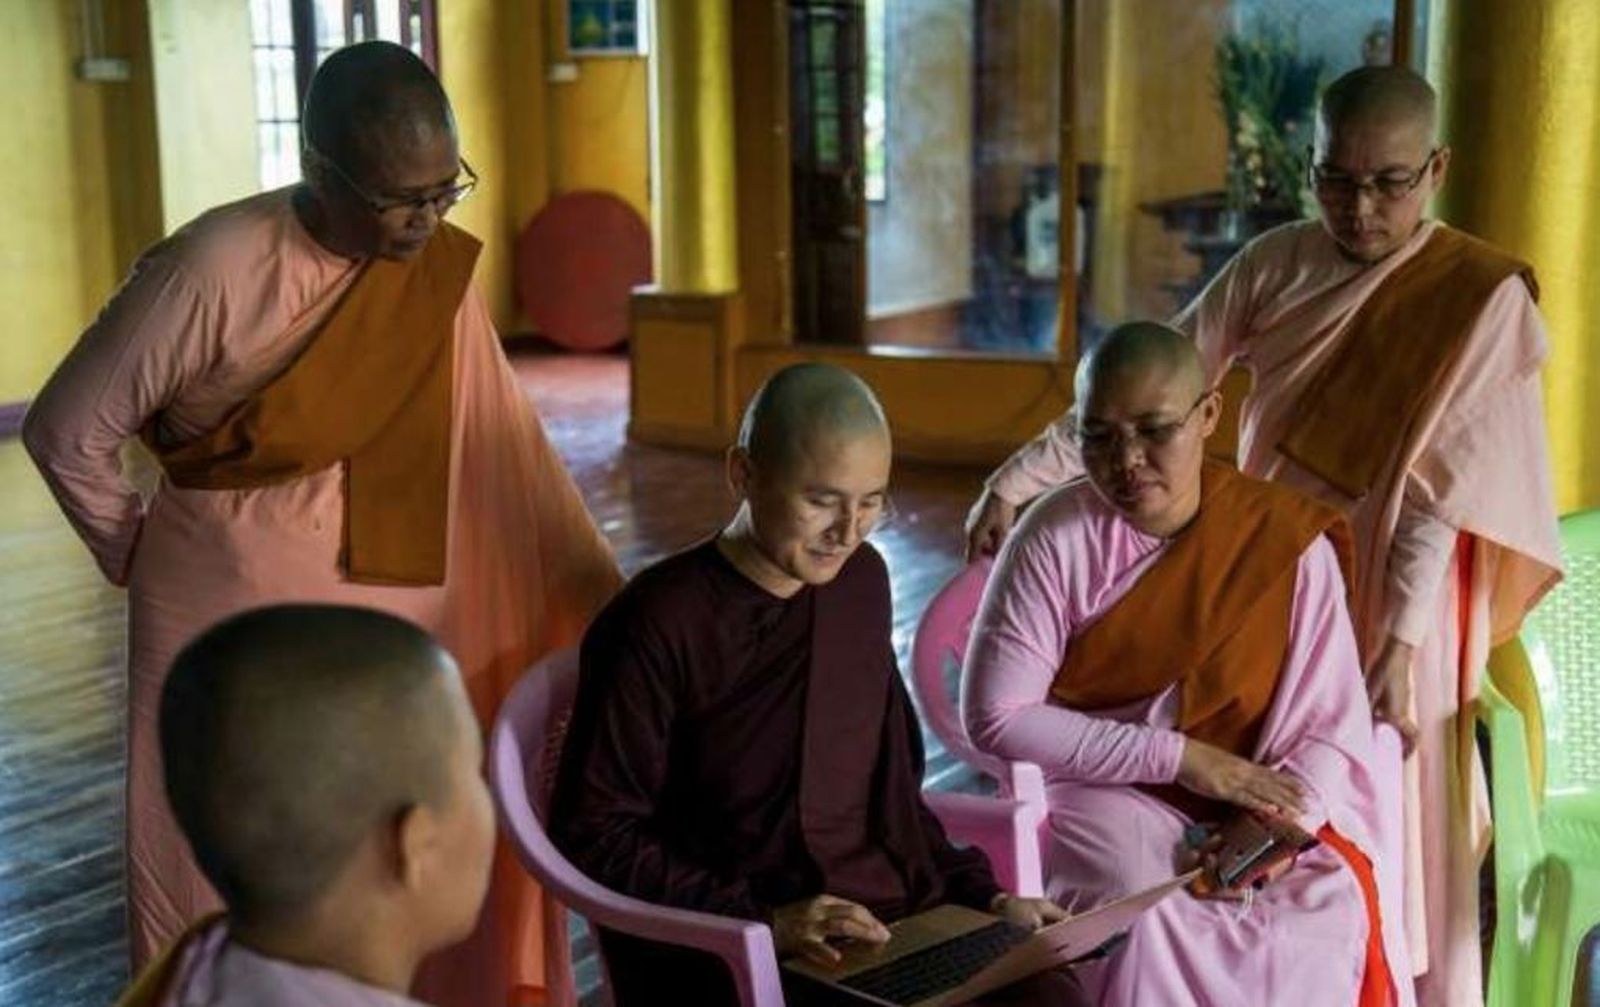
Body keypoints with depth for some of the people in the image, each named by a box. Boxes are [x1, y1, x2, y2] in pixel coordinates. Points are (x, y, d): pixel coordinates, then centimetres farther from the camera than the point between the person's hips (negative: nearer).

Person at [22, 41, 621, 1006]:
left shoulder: (441, 272, -5)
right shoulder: (212, 270, -20)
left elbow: (504, 454, -6)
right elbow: (68, 429, -10)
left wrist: (609, 601, -11)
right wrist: (143, 559, 2)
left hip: (384, 618, 4)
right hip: (231, 619, -4)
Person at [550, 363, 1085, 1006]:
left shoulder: (862, 583, 10)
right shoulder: (662, 624, -10)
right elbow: (593, 833, -8)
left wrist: (981, 893, 10)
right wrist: (763, 921, -16)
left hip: (895, 917, 6)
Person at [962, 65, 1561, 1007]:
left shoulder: (1484, 295, -11)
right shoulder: (1278, 263, -1)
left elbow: (1439, 488, -15)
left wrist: (1401, 644, -22)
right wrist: (1017, 478, -9)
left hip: (1390, 605, -3)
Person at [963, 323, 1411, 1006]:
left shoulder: (1288, 540, -7)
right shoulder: (1057, 538, -12)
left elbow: (1331, 727, -7)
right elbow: (996, 716, -13)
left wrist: (1275, 820, -27)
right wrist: (1177, 757, -16)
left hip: (1256, 793, 2)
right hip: (1107, 788, -2)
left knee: (1333, 909, -24)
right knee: (1140, 919, -30)